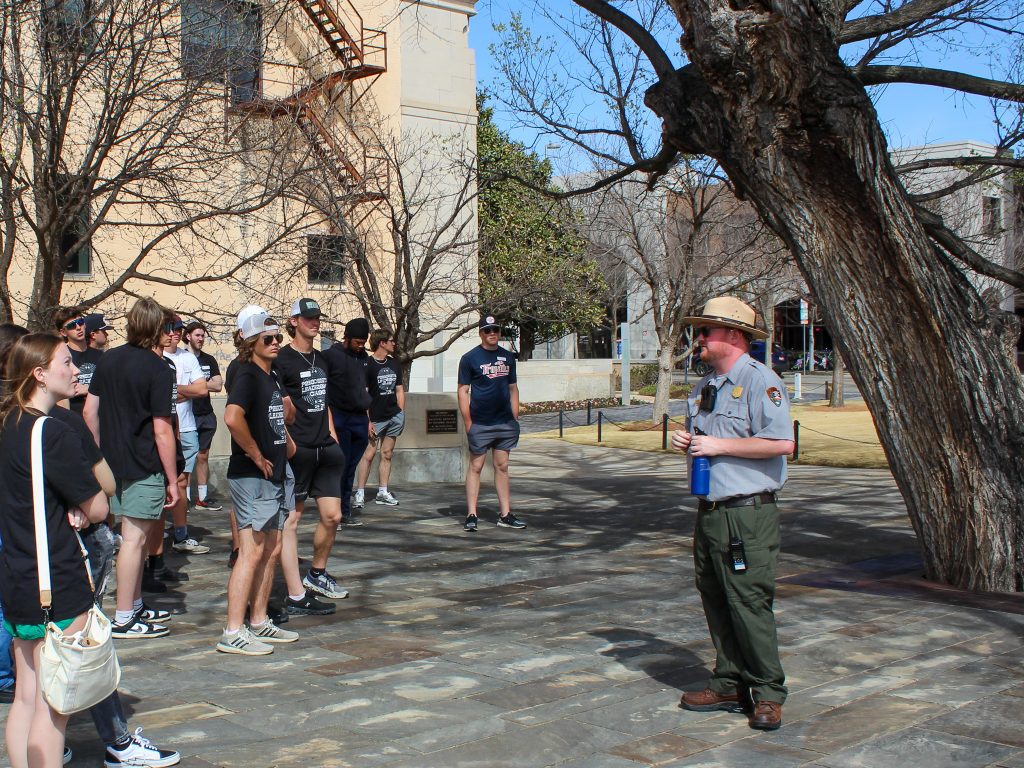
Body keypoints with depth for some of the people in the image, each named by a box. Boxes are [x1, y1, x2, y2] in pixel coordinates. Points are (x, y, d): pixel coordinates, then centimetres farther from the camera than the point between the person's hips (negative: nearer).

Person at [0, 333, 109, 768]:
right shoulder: (53, 433, -19)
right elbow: (98, 509, -15)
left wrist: (70, 510, -3)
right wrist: (82, 511, 6)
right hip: (57, 584, -9)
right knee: (53, 706, 0)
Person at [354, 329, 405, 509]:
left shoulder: (394, 364, 13)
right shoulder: (367, 365, -8)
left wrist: (401, 414, 9)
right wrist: (368, 421, -15)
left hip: (394, 416, 6)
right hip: (376, 418, -6)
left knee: (386, 455, 9)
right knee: (368, 455, -8)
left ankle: (382, 493, 15)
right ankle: (359, 494, -4)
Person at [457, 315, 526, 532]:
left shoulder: (508, 357, 11)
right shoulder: (470, 358, -3)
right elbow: (463, 391, -5)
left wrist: (516, 418, 9)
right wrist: (468, 422, -10)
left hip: (505, 423, 5)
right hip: (480, 424, -5)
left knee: (502, 467, 9)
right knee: (476, 467, 0)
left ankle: (505, 515, 14)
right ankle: (471, 515, 4)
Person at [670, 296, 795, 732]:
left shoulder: (760, 381, -11)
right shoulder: (705, 386, 17)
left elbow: (783, 442, -21)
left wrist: (718, 445, -17)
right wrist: (685, 441, 6)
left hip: (748, 514, -9)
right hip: (709, 511, 9)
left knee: (748, 602, -7)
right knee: (714, 600, 11)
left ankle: (768, 695, 6)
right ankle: (729, 686, 21)